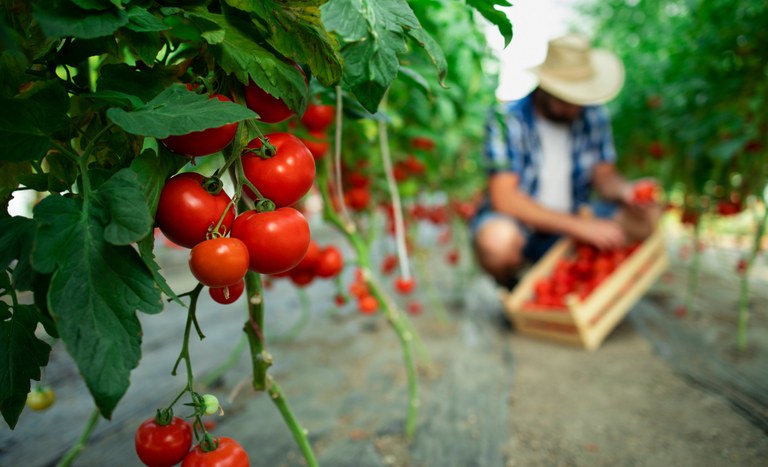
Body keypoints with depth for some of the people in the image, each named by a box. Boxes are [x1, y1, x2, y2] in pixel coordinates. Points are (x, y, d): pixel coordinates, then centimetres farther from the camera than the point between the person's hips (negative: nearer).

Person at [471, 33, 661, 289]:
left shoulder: (593, 115, -2)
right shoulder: (508, 119, -18)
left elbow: (605, 175, 5)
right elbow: (504, 198, -25)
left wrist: (625, 190, -21)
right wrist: (579, 225, -30)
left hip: (573, 221, 5)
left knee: (647, 216, -14)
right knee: (497, 240, -39)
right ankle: (511, 287, -3)